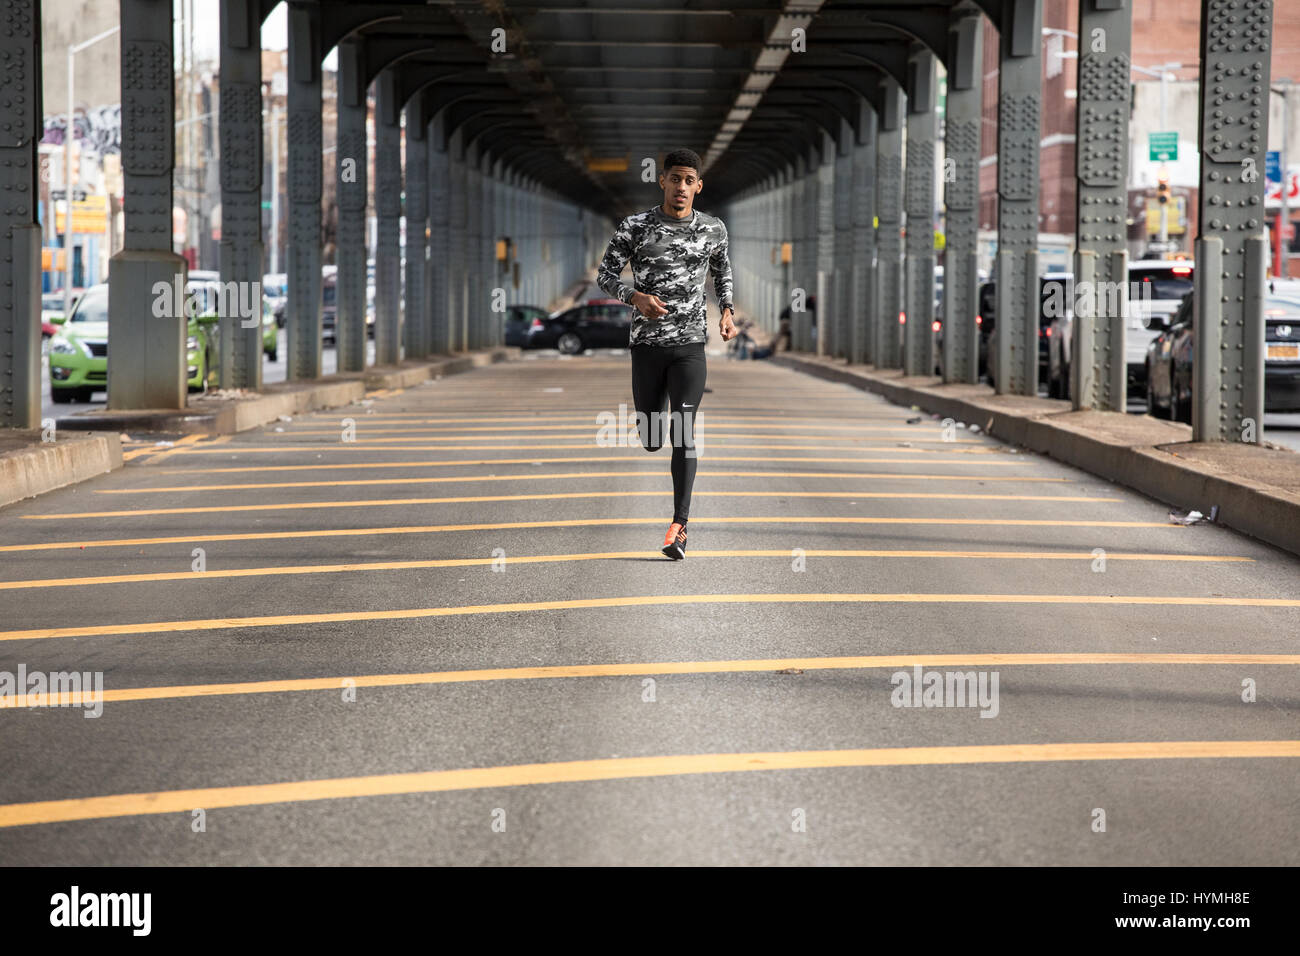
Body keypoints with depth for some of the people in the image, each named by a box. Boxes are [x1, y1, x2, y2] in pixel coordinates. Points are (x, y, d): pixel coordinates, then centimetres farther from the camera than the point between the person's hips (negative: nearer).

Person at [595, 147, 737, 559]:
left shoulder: (713, 229, 4)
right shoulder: (635, 227, -2)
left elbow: (722, 271, 22)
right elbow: (605, 274, 2)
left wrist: (727, 311, 6)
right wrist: (636, 297, -17)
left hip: (690, 344, 0)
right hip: (646, 342, 0)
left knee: (683, 433, -11)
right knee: (650, 441, 7)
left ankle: (680, 525, -12)